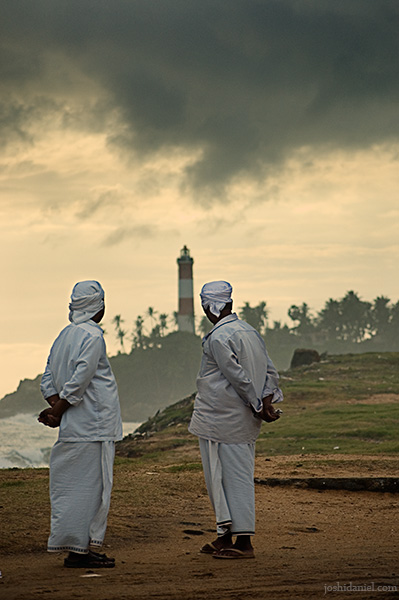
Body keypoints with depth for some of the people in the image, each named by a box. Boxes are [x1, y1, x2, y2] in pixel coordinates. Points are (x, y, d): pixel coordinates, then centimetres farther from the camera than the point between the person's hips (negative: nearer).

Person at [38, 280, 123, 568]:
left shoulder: (64, 335, 14)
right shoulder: (92, 335, -12)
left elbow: (48, 379, 12)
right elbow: (80, 380, -19)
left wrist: (56, 408, 1)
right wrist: (58, 412, -10)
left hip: (72, 426, 9)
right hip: (94, 426, -9)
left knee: (72, 486, 10)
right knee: (92, 487, -4)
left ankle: (77, 547, 14)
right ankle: (80, 548, -3)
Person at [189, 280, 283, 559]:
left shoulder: (217, 338, -15)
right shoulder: (250, 332, 11)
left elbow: (239, 378, -17)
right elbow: (270, 371, 7)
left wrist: (258, 407, -10)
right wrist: (267, 402, -2)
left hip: (220, 419, -9)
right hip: (245, 421, 9)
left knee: (223, 477, -2)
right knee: (239, 477, 12)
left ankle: (243, 543, -1)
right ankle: (227, 537, 19)